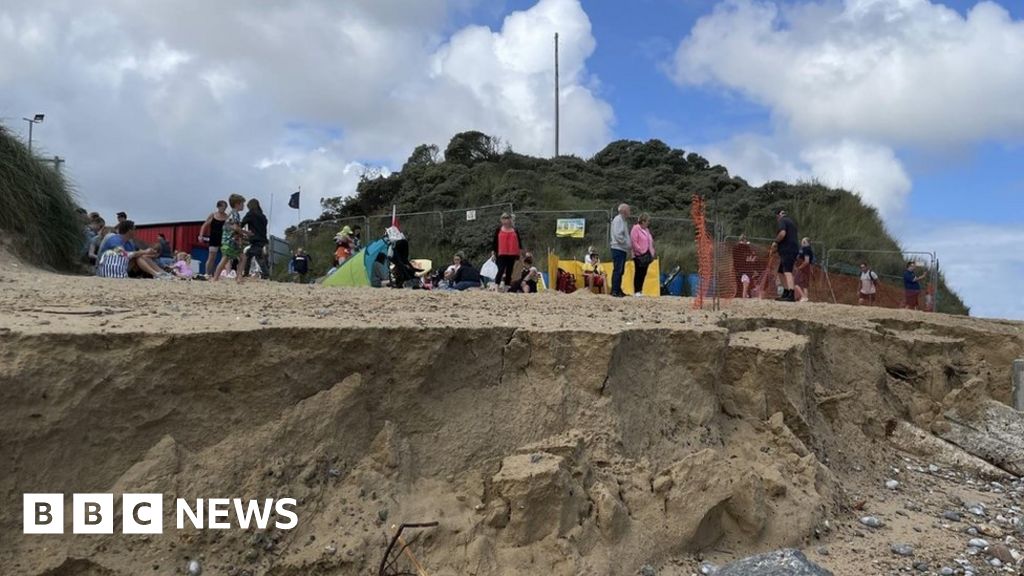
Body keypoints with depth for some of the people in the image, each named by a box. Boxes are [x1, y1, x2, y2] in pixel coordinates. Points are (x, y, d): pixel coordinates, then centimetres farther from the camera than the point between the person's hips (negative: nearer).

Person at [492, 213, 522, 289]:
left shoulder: (515, 230, 9)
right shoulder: (499, 230, 3)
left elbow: (518, 242, 11)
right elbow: (494, 242, 4)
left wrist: (519, 253, 6)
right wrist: (494, 252, -1)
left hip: (512, 254, 3)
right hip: (502, 254, -3)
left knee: (509, 272, 7)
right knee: (501, 271, -12)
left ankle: (507, 287, 12)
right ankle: (496, 286, -12)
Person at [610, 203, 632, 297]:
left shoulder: (624, 221, 19)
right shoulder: (618, 220, -11)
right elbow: (618, 235, -20)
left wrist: (629, 245, 11)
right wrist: (628, 244, -14)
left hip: (623, 249, 10)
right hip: (618, 249, -10)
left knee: (621, 271, 12)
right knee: (617, 270, -10)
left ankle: (618, 290, 18)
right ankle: (615, 291, -9)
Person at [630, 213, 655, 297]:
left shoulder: (647, 230, 18)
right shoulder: (636, 229, -8)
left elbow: (650, 242, 23)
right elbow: (634, 242, -15)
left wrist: (651, 252, 12)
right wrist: (640, 251, -16)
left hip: (646, 255, 8)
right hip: (639, 255, -8)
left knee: (643, 273, 8)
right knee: (638, 273, -5)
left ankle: (640, 290, 14)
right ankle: (636, 291, -1)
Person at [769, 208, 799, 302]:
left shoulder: (782, 221, -2)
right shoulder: (791, 221, 26)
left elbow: (782, 233, -21)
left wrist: (775, 242, -6)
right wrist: (778, 247, 28)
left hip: (787, 250, -10)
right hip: (793, 249, 10)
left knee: (787, 271, -19)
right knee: (781, 272, 18)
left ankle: (791, 295, -30)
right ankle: (785, 293, 21)